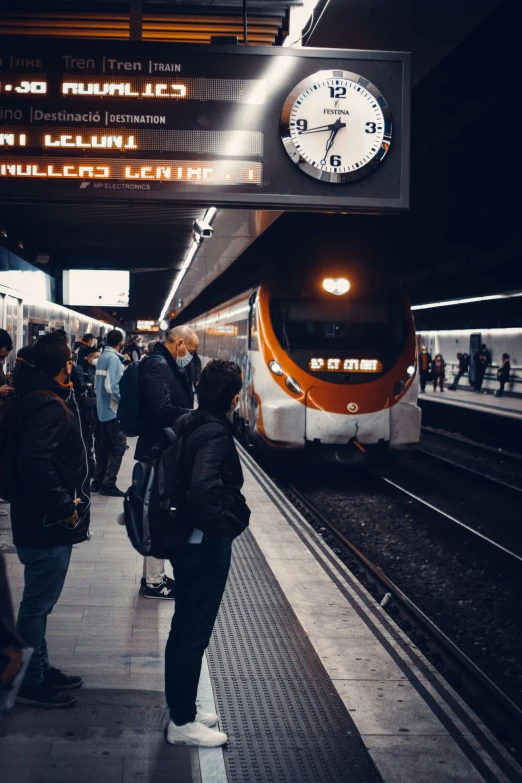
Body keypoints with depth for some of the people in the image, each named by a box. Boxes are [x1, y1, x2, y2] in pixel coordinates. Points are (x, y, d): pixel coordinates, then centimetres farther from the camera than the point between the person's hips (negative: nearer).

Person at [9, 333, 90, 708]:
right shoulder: (49, 406, -20)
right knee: (38, 603, 1)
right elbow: (36, 463, -30)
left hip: (45, 521, 10)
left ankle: (39, 669, 31)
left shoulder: (46, 398, 11)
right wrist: (64, 507, -22)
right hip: (47, 523, -10)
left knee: (39, 602, 19)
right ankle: (31, 682, 11)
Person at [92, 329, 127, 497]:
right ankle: (109, 484, -6)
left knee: (106, 445, 14)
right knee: (118, 445, -6)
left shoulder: (102, 357, 10)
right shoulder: (113, 358, -16)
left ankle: (98, 481, 18)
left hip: (103, 409, 9)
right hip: (113, 409, -9)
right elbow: (112, 386, -23)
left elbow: (101, 383, 12)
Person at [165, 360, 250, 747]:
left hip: (185, 540, 9)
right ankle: (183, 722, 14)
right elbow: (204, 487, -37)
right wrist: (221, 525, -22)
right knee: (194, 633, 3)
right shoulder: (216, 435, -23)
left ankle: (180, 709, 33)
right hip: (206, 545, -9)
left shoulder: (187, 424, 3)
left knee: (185, 628, 19)